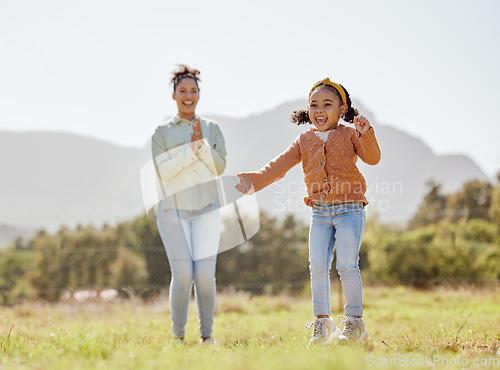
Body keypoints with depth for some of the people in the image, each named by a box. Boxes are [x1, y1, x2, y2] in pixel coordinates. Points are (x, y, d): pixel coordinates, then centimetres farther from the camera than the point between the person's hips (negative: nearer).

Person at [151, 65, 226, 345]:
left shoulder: (212, 129, 10)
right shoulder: (162, 132, 5)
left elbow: (220, 167, -1)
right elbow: (164, 171, -8)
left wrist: (201, 143, -14)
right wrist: (192, 149, -16)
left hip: (206, 210, 1)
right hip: (173, 211, -1)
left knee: (205, 274, -9)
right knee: (183, 274, -12)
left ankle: (207, 333, 6)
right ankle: (178, 335, 3)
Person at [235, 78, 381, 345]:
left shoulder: (349, 135, 1)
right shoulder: (305, 141, 12)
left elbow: (372, 158, -11)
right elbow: (279, 166, 8)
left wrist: (366, 135, -28)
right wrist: (255, 181, -4)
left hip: (349, 210, -4)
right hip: (320, 213, 4)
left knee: (347, 265, -10)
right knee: (317, 267, 0)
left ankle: (354, 322, 1)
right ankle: (322, 324, 10)